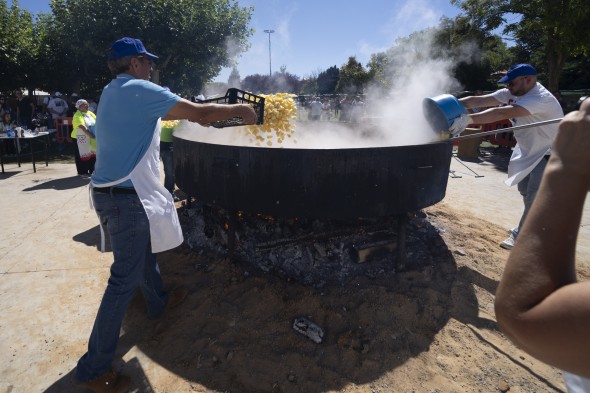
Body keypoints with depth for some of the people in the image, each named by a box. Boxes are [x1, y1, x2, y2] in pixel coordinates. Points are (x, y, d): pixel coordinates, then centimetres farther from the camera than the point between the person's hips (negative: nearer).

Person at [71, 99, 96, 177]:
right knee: (83, 155, 1)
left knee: (92, 153, 12)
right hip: (80, 138, -7)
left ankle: (92, 170, 24)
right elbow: (82, 127, -26)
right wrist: (91, 135, -35)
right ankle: (83, 172, 10)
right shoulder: (77, 115, -14)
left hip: (91, 138, 7)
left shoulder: (90, 113, 10)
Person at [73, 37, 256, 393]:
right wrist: (239, 110, -2)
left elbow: (157, 113, 27)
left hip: (111, 192, 10)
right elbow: (200, 113, -16)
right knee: (126, 278, -3)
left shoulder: (112, 92, 15)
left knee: (144, 252, 27)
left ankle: (159, 301, 49)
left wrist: (192, 113, 23)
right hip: (126, 198, -10)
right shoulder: (139, 89, -13)